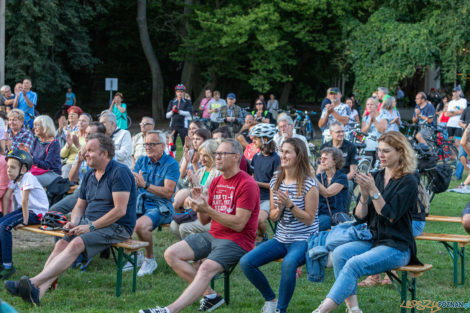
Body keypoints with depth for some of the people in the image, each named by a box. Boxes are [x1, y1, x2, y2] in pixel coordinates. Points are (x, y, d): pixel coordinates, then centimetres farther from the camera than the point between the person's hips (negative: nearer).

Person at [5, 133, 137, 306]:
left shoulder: (120, 172, -11)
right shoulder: (89, 175, 16)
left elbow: (120, 210, -18)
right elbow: (80, 206, 20)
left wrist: (91, 227, -18)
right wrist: (73, 222, -3)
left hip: (116, 227, -8)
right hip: (89, 222, 8)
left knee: (76, 244, -29)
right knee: (62, 244, -17)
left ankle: (34, 282, -39)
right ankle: (39, 291, -33)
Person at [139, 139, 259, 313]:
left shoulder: (247, 184, -12)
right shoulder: (216, 182, 13)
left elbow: (239, 224, -18)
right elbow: (204, 221, 14)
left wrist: (207, 209, -21)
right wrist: (199, 207, -9)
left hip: (236, 240, -9)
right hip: (212, 235, 9)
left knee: (206, 268, -33)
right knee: (171, 254, -7)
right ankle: (210, 295, -7)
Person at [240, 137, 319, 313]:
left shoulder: (308, 185, -10)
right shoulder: (275, 182, 7)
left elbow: (309, 219, -12)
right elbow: (273, 216, 12)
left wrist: (290, 205, -23)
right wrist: (280, 208, -11)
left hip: (303, 239, -6)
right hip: (281, 239, 6)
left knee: (288, 263, -39)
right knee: (246, 262, -12)